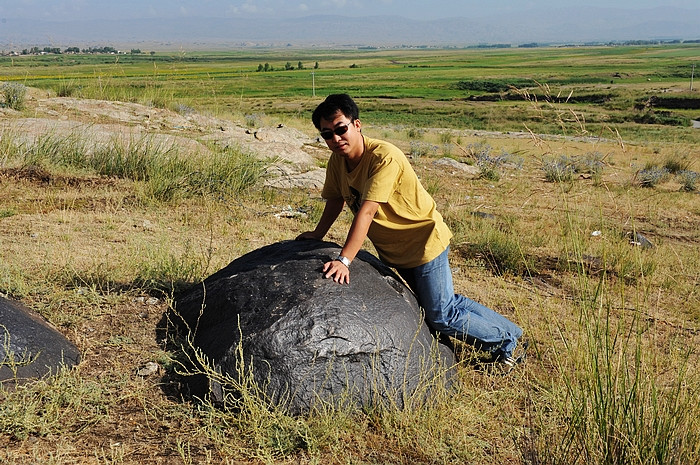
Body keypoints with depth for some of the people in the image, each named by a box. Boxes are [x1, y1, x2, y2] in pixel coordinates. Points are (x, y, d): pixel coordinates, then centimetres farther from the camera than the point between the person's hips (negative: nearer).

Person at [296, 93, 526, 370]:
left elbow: (366, 212, -36)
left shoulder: (385, 158, -29)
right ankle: (508, 332, 34)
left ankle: (508, 341, 17)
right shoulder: (337, 160, -5)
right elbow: (336, 199, 13)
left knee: (441, 318, -5)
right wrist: (318, 235, 8)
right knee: (444, 303, 17)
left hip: (424, 242, -8)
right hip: (393, 251, 8)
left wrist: (344, 260, -40)